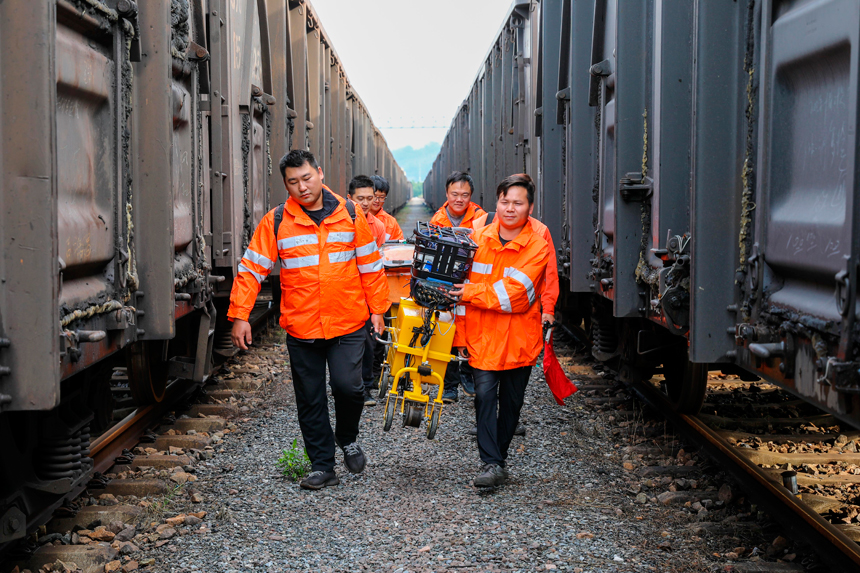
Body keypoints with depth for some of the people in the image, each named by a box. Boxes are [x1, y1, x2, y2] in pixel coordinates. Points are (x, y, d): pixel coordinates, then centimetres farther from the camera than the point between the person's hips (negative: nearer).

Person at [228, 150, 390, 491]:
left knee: (347, 385, -14)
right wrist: (239, 315, -7)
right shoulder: (275, 222, 0)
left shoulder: (349, 215, 3)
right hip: (301, 327, 1)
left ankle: (348, 439, 17)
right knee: (310, 399, 6)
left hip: (348, 324, -1)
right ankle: (322, 465, 19)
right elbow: (251, 270, 1)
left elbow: (370, 265, 10)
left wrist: (377, 309, 8)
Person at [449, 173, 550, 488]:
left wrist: (470, 293, -20)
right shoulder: (478, 237, 3)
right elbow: (462, 287, 7)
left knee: (511, 402, 10)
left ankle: (499, 458, 27)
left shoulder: (538, 246, -7)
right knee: (484, 393, -13)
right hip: (483, 336, 1)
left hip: (520, 338, -1)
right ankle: (492, 464, -12)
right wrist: (460, 333, 5)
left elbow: (515, 293, -18)